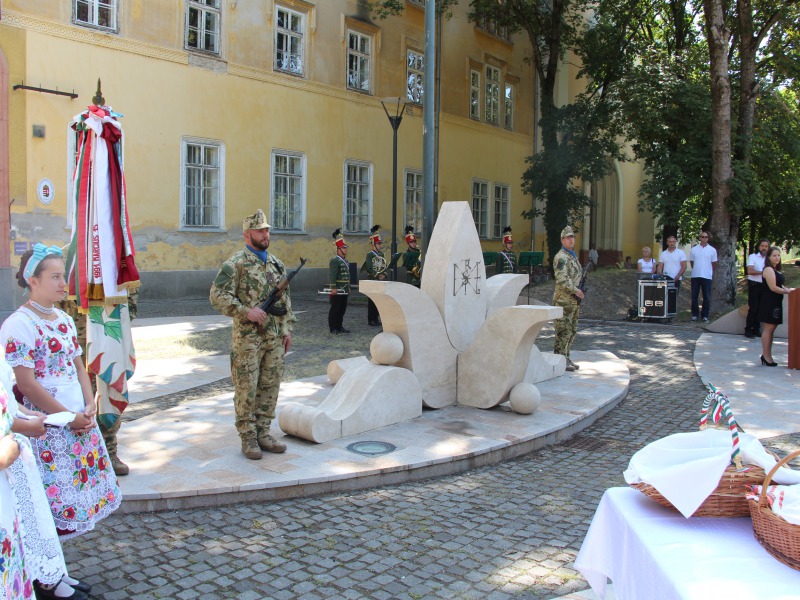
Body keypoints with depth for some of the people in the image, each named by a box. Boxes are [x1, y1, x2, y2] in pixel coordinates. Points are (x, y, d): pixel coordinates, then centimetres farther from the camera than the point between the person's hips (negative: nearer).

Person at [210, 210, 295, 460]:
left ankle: (263, 433, 20)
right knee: (246, 388, 0)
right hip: (248, 337, -6)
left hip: (275, 337, 6)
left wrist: (287, 329, 12)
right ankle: (248, 438, 10)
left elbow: (285, 299, 19)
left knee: (270, 386, 10)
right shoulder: (235, 263, -7)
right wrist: (246, 311, -21)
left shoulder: (276, 263, 14)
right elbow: (217, 295, -14)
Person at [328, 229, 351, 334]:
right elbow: (332, 275, -18)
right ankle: (333, 328, 3)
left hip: (344, 290, 9)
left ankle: (340, 326, 20)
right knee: (335, 309, -2)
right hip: (337, 290, -9)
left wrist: (348, 287, 22)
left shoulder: (345, 260, 16)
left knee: (342, 309, 12)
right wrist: (333, 288, -22)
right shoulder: (334, 261, -13)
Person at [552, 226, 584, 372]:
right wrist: (576, 290, -20)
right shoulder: (561, 257, -13)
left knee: (572, 330, 13)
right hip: (563, 300, -10)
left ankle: (566, 358, 20)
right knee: (563, 330, -8)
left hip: (574, 300, 10)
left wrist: (579, 291, 14)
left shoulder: (573, 256, 18)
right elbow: (562, 279, -23)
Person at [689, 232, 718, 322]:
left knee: (706, 297, 2)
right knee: (694, 297, 4)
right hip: (695, 276, 1)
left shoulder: (712, 250, 3)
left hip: (707, 276, -1)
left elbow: (714, 264, 11)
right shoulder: (694, 249, 4)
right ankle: (695, 314, 12)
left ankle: (705, 316, 8)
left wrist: (710, 272, 13)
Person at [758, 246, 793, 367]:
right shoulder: (768, 270, -13)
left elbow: (779, 285, 25)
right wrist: (787, 291, -9)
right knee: (768, 328, -8)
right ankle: (766, 356, -5)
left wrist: (788, 289, 7)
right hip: (769, 303, -10)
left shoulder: (776, 270, 17)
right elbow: (773, 287, -18)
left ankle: (766, 355, 16)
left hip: (775, 303, 10)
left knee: (771, 329, 11)